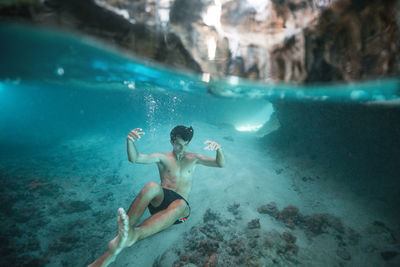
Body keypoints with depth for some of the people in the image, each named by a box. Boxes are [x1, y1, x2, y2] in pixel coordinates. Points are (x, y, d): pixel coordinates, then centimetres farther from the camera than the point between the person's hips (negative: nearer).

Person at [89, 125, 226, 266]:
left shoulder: (193, 158, 17)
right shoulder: (162, 157, 12)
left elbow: (221, 164, 9)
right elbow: (134, 159, -4)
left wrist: (218, 148, -13)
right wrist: (129, 141, -26)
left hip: (181, 205, 1)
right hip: (160, 200, 0)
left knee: (180, 205, -39)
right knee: (152, 186, -36)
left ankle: (133, 235, -63)